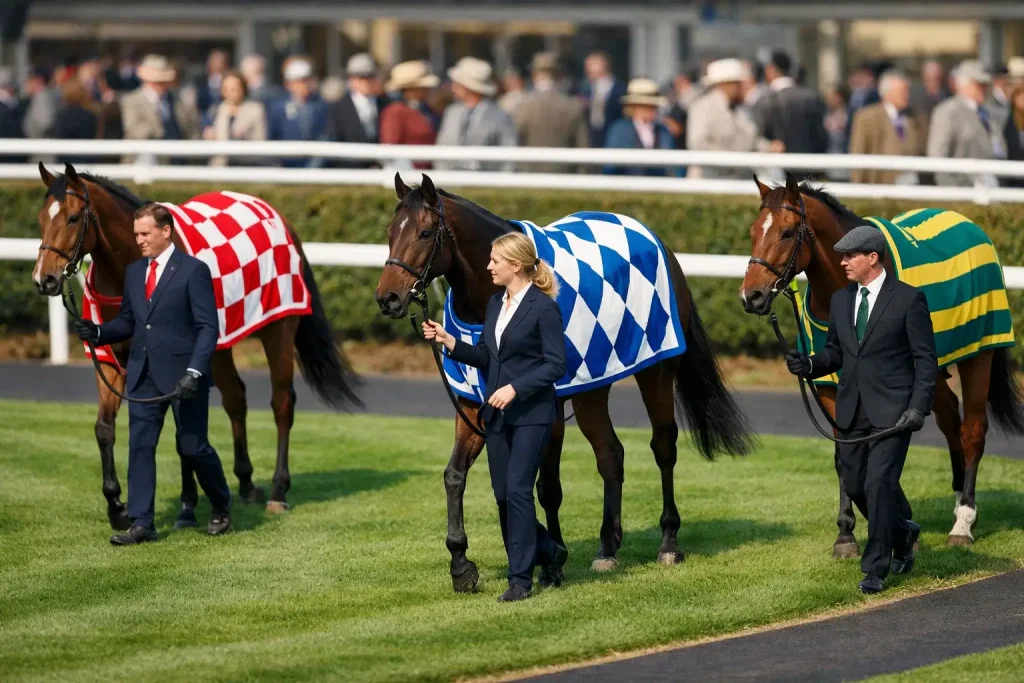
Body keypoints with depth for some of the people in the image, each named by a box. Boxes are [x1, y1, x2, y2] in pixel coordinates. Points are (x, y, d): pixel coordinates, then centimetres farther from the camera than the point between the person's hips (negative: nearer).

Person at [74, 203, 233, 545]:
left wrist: (194, 371, -23)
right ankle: (141, 523, 2)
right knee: (140, 447, 0)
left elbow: (208, 326, -12)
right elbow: (127, 322, 15)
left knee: (192, 447, 3)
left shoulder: (193, 270, -8)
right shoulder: (134, 272, 10)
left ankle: (221, 507, 27)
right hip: (143, 375, 6)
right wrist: (98, 332, -5)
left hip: (182, 375, -6)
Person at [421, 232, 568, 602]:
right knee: (503, 495, 8)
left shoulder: (544, 308, -11)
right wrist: (449, 342, 1)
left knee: (517, 490, -11)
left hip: (532, 413, -8)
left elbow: (555, 365, -13)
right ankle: (549, 552, 29)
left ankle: (520, 578, -4)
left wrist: (515, 388, -21)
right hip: (497, 414, 8)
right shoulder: (495, 304, 11)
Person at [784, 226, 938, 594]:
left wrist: (918, 408, -15)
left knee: (878, 484, -11)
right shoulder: (841, 300, 11)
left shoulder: (909, 299, -7)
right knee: (855, 485, 10)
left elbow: (926, 360, -7)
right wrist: (809, 365, -5)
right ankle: (902, 532, 36)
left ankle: (876, 568, 0)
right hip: (852, 411, 6)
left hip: (892, 411, -6)